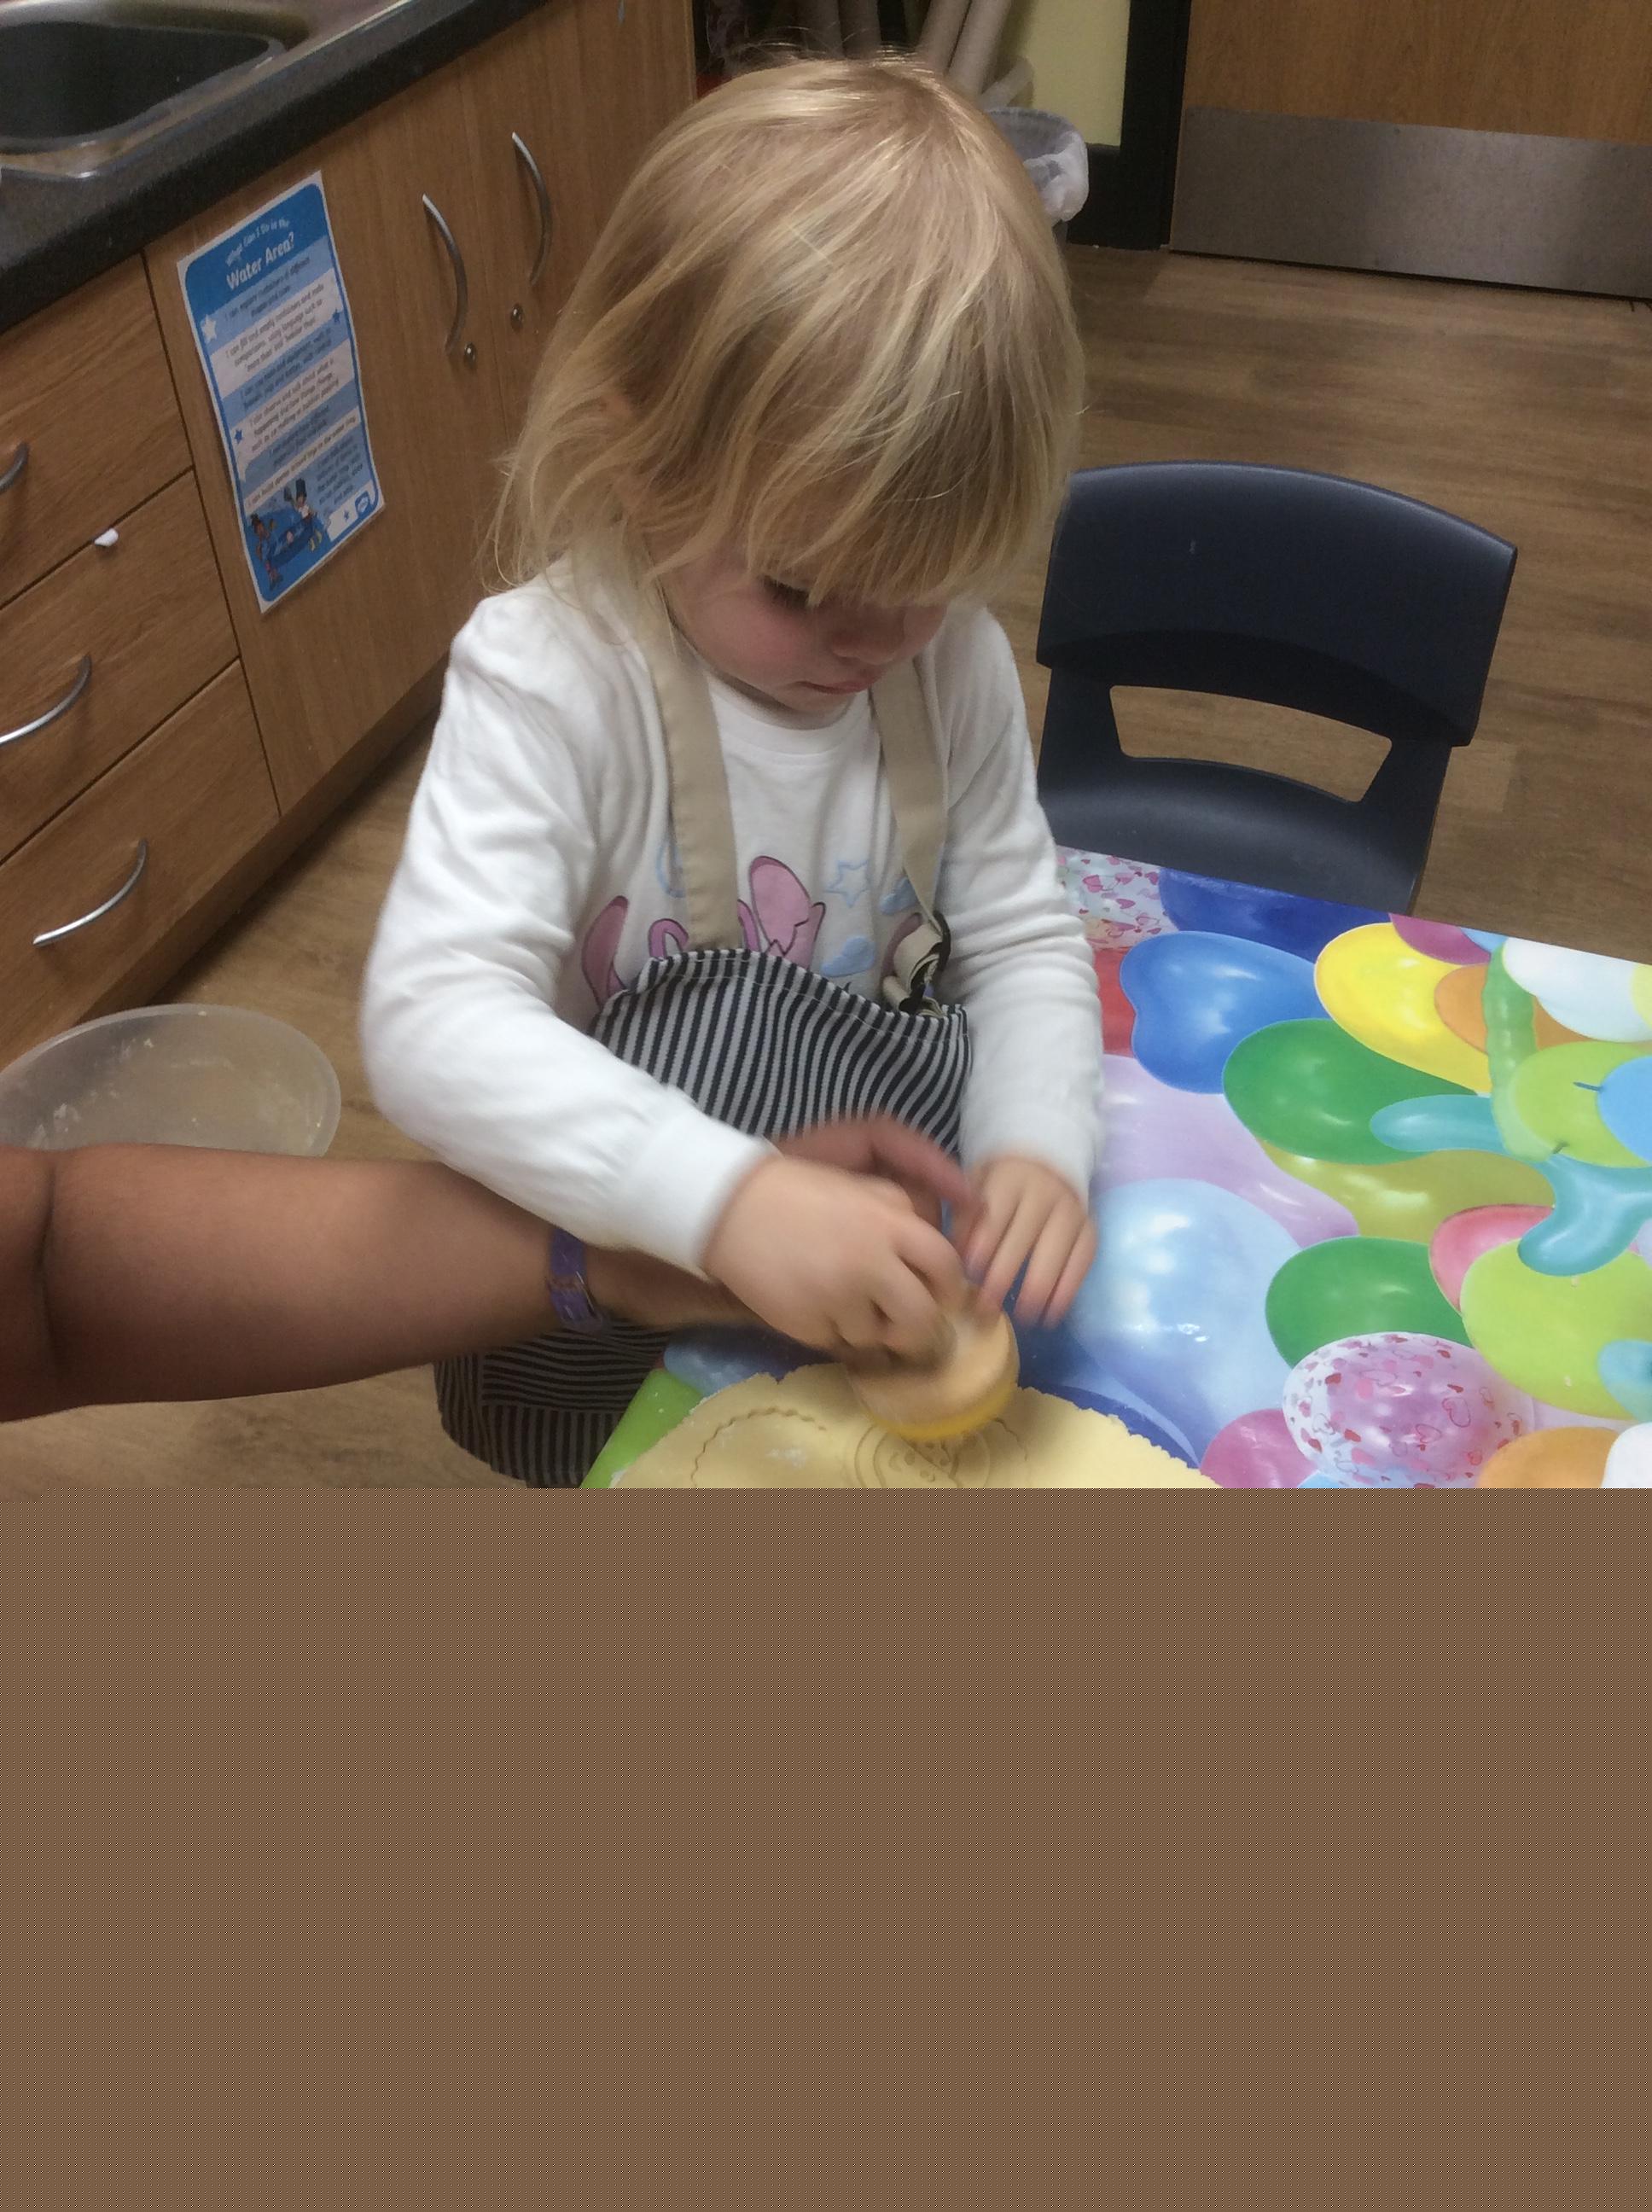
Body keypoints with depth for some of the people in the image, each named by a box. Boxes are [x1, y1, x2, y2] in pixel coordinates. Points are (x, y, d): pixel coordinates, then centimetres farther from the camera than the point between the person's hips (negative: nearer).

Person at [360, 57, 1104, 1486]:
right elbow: (433, 1022, -35)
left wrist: (1038, 1149, -23)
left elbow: (1022, 940, -3)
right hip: (607, 1252, -2)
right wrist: (728, 1194, -48)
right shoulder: (551, 680, -25)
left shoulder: (952, 664, -9)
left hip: (878, 1185, 2)